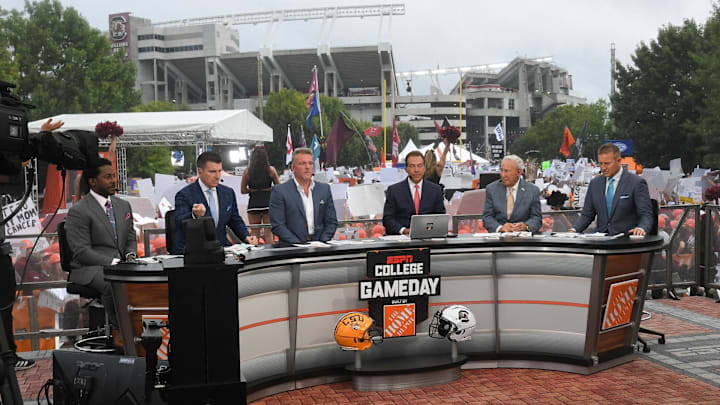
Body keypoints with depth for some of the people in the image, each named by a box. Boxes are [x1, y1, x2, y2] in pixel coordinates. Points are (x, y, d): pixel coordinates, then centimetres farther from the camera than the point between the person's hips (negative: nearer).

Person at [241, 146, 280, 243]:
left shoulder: (247, 172, -2)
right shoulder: (271, 170, -4)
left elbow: (243, 190, 2)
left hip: (253, 204, 1)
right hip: (268, 203, 0)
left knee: (255, 233, 11)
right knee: (269, 233, 6)